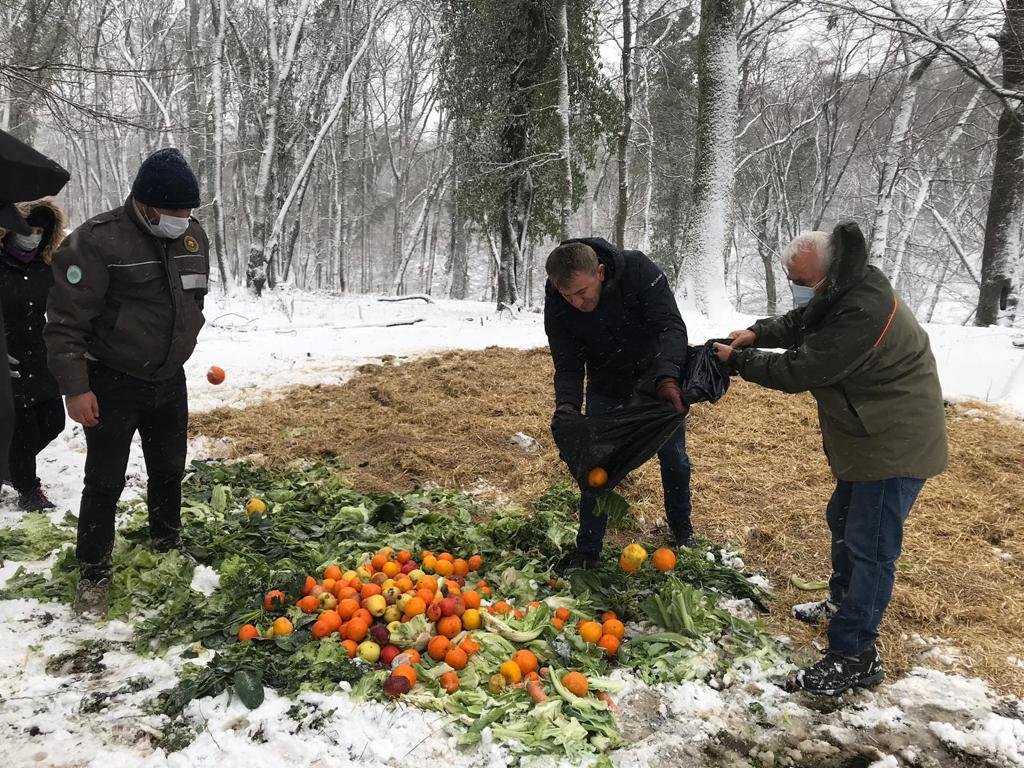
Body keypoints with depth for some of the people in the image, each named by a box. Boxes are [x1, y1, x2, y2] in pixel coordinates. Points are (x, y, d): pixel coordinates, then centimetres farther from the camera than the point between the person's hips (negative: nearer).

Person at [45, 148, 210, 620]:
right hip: (112, 386, -6)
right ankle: (93, 575, 19)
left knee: (169, 471, 18)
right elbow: (66, 320, -19)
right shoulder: (99, 241, -20)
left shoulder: (192, 236, 0)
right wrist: (75, 387, -21)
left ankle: (168, 546, 40)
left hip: (169, 381, 6)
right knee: (105, 484, 3)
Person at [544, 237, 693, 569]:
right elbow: (567, 365, -20)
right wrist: (567, 405, -41)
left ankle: (682, 527, 39)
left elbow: (670, 326, -35)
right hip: (606, 389, 1)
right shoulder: (556, 305, -25)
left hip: (661, 379, 0)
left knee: (674, 458, 13)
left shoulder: (638, 270, -31)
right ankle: (587, 551, 12)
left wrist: (667, 377, -52)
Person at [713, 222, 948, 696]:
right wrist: (758, 333, -2)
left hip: (896, 446, -11)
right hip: (869, 438, 11)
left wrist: (738, 360, -13)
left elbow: (799, 370, -27)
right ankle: (843, 601, 45)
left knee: (869, 545, -8)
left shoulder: (863, 313, -32)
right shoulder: (843, 294, 0)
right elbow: (799, 325, 17)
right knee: (843, 520, 24)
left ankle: (855, 657, 0)